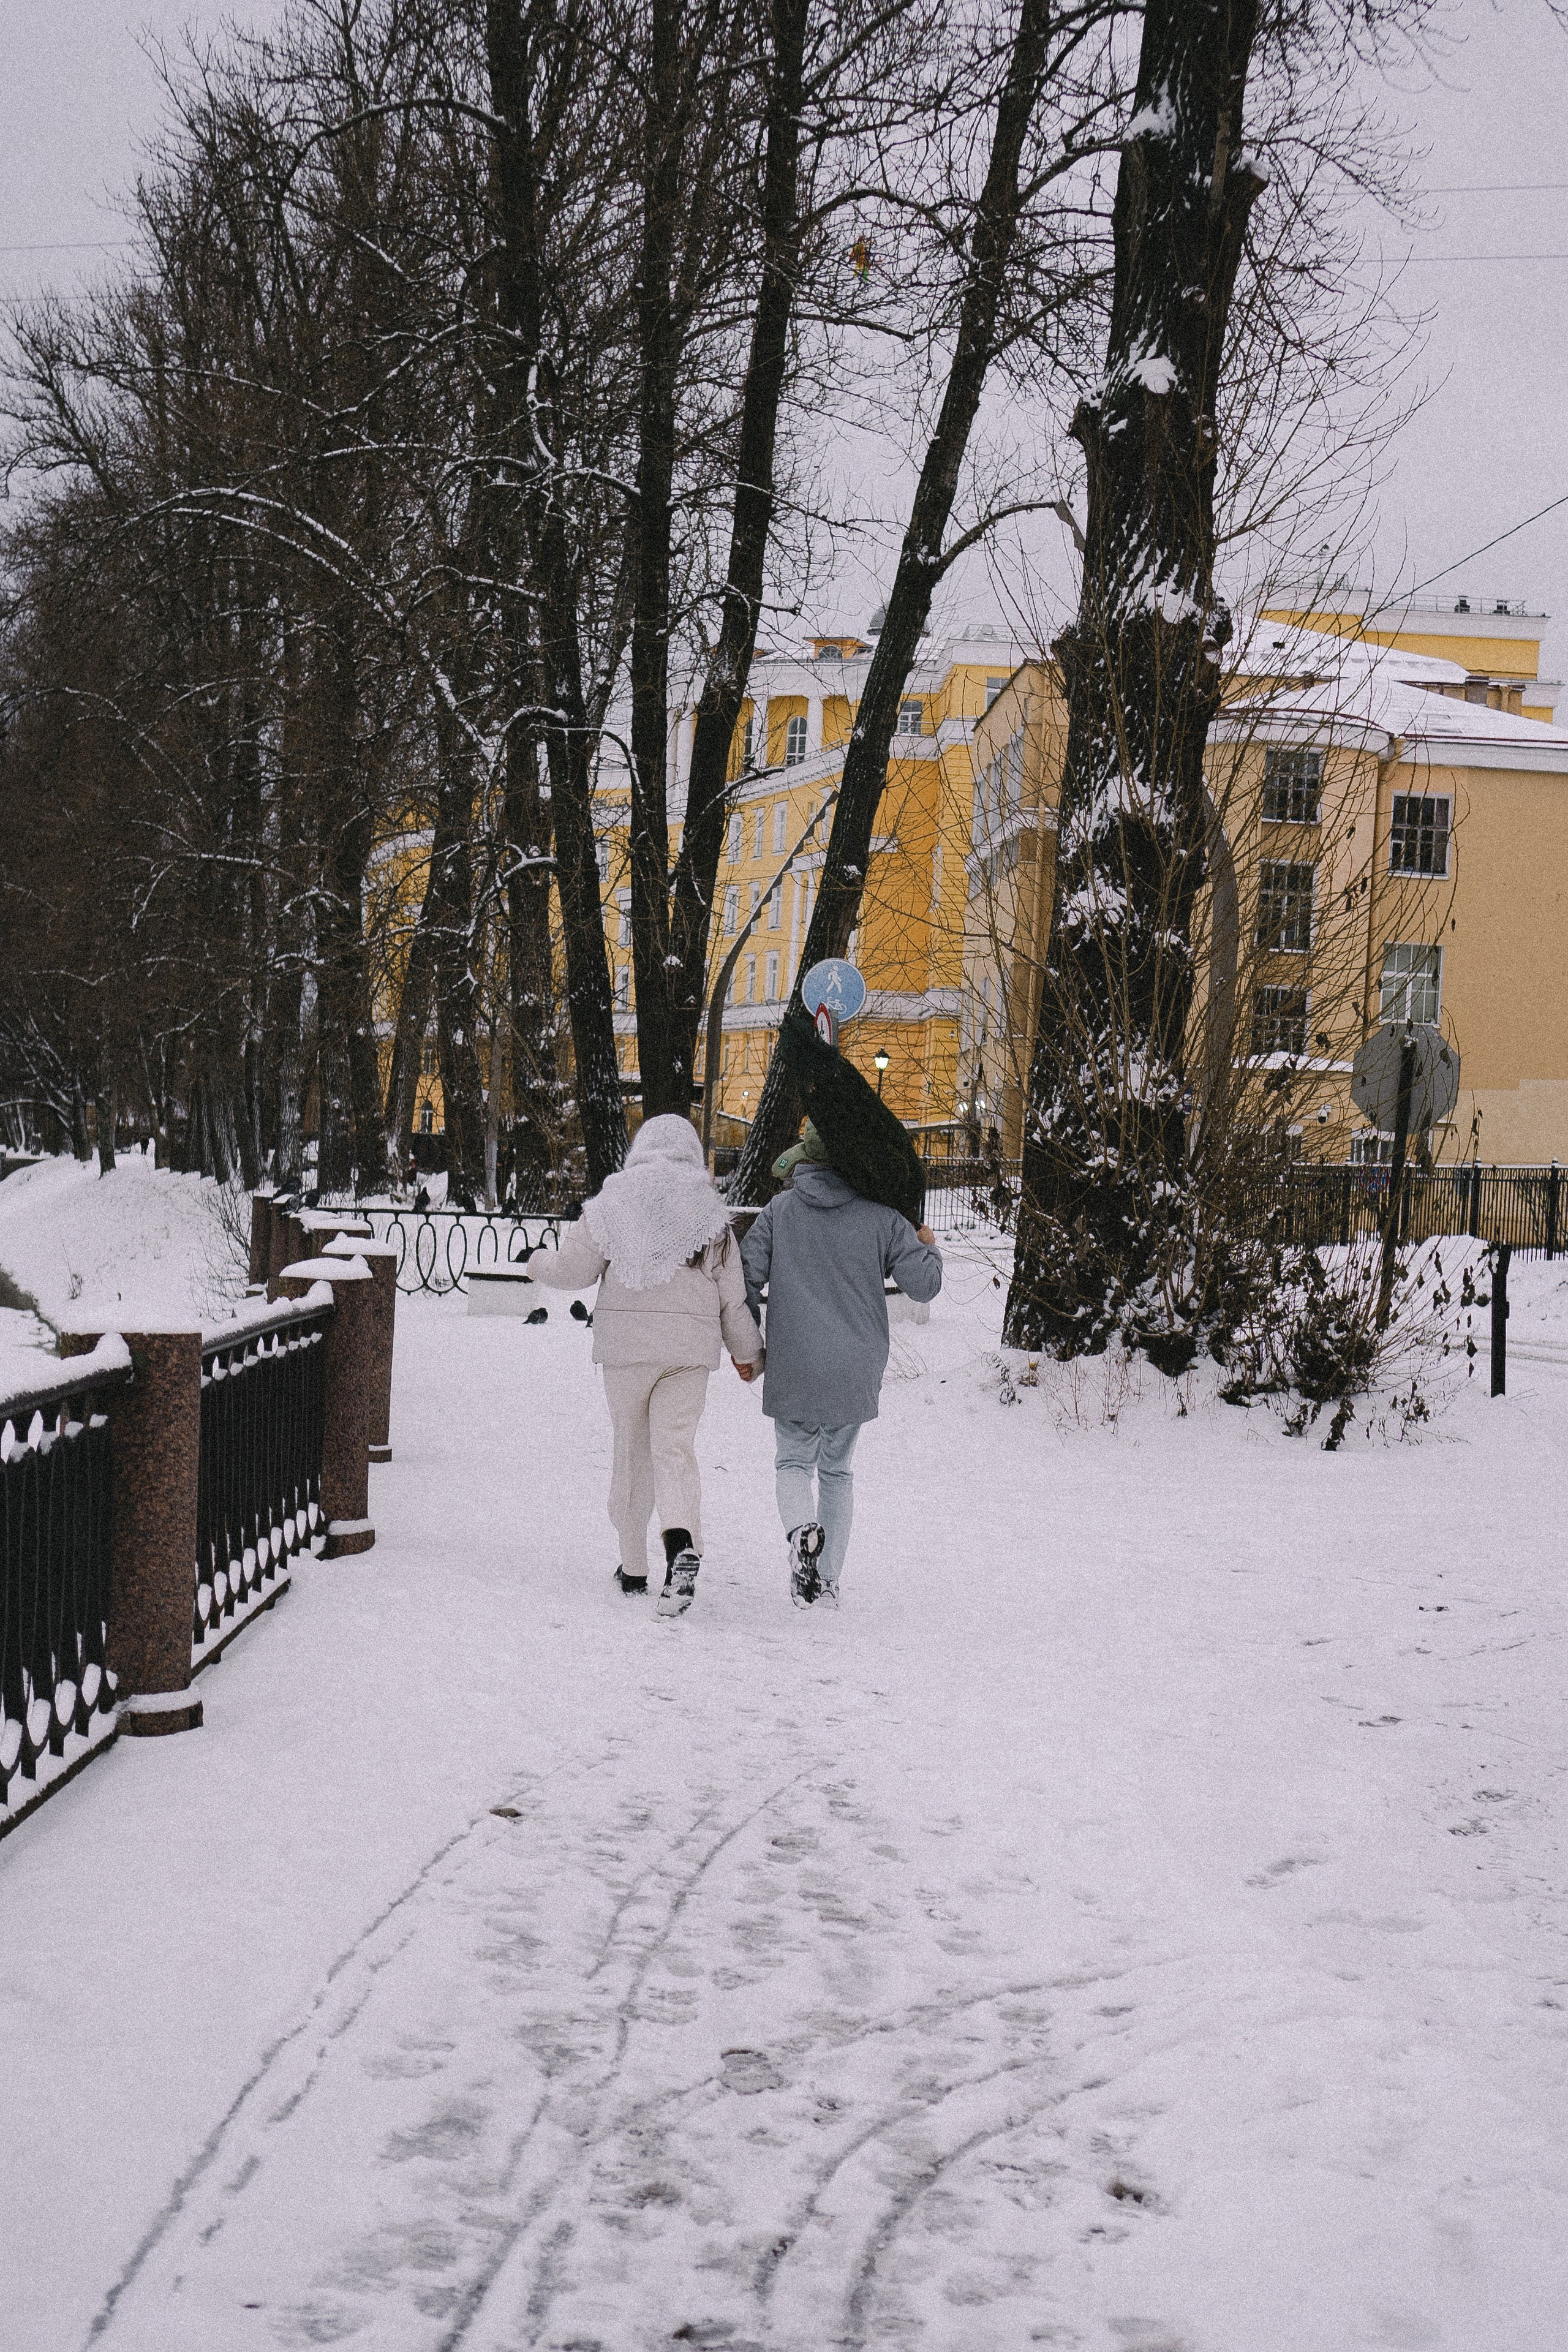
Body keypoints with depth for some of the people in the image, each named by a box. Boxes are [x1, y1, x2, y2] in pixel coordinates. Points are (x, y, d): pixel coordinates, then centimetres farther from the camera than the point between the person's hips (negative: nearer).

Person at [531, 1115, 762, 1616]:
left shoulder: (614, 1202, 1)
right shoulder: (709, 1211, 5)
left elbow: (574, 1270, 2)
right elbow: (732, 1292, 8)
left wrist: (540, 1262, 24)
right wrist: (746, 1350, 20)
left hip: (625, 1342, 0)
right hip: (689, 1348, 0)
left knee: (631, 1449, 12)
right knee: (674, 1448, -2)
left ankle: (633, 1567, 19)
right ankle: (682, 1542, -30)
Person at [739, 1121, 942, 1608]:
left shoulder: (780, 1210, 0)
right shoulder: (880, 1216, -2)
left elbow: (746, 1275, -2)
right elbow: (924, 1283, -3)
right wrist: (929, 1248, 19)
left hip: (793, 1368, -1)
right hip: (857, 1371, 1)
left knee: (794, 1462, 12)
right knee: (837, 1470, 15)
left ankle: (802, 1530, -20)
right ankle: (827, 1580, 13)